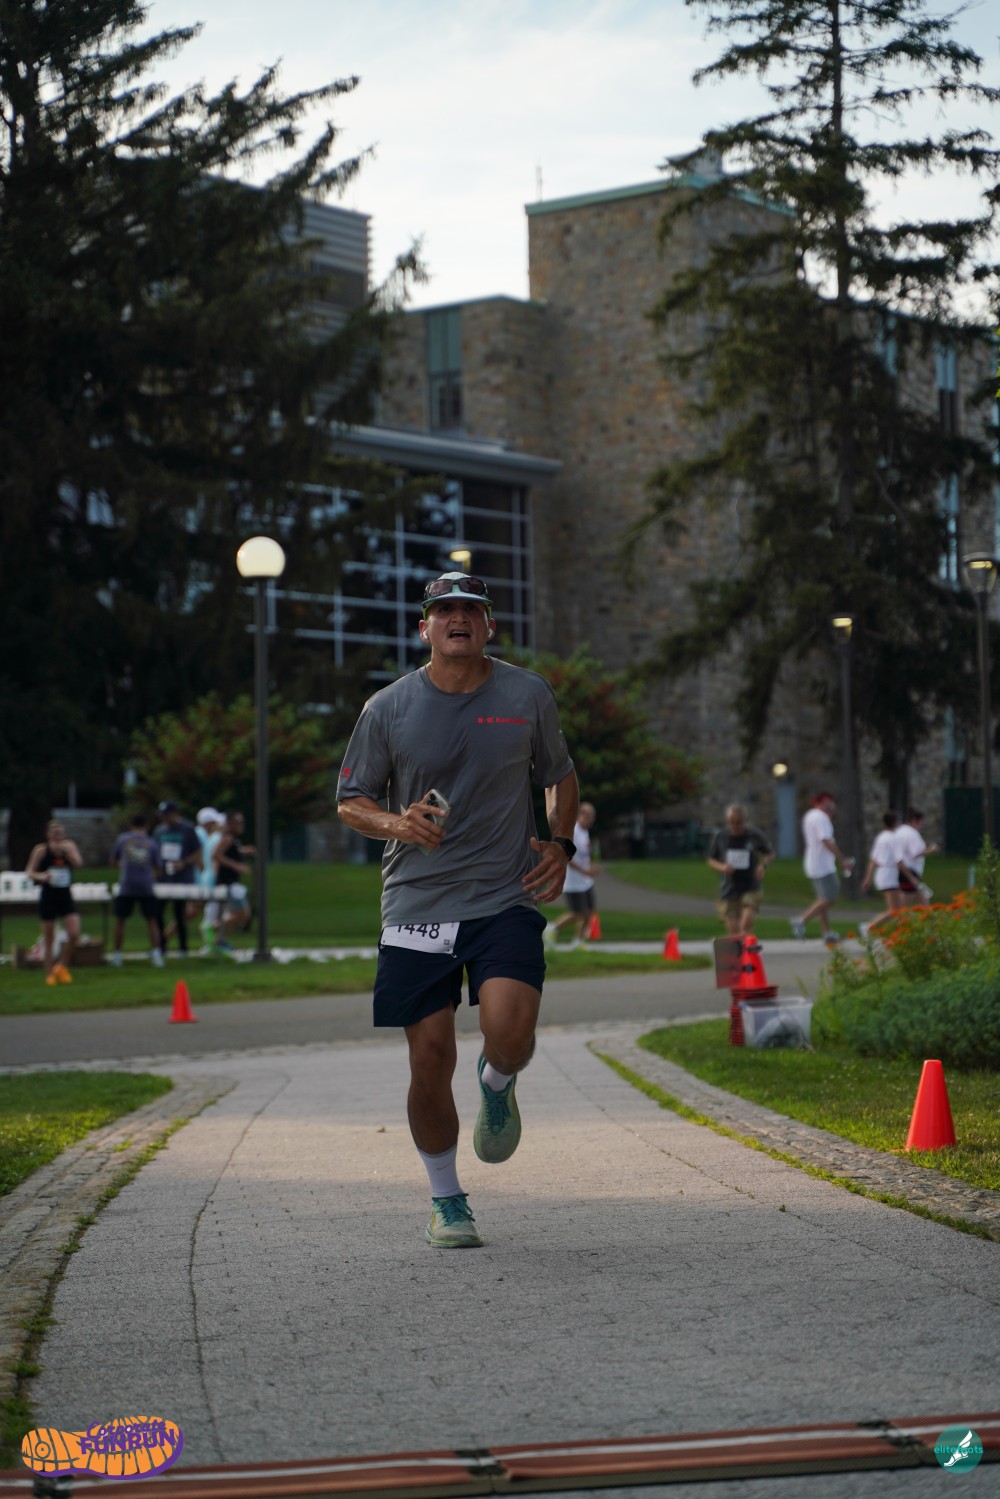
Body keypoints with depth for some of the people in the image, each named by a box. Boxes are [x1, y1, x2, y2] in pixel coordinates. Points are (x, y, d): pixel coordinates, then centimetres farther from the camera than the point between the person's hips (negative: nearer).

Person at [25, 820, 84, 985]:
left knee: (74, 934, -9)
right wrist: (41, 876, -25)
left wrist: (66, 850, -22)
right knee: (48, 939, 3)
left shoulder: (69, 846, 2)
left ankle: (62, 966, 13)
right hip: (48, 897, -2)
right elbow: (29, 871, -6)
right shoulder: (41, 850, -6)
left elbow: (78, 863, -11)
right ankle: (49, 974, 14)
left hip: (66, 896, 2)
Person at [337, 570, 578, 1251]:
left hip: (508, 899, 0)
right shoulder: (389, 707, 1)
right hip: (416, 905, 0)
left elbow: (561, 775, 20)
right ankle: (447, 1202, 20)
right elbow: (351, 800, 8)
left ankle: (497, 1084, 16)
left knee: (510, 1033, -22)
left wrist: (560, 844, 4)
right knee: (430, 1059, -1)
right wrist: (396, 823, -12)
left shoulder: (529, 694, 4)